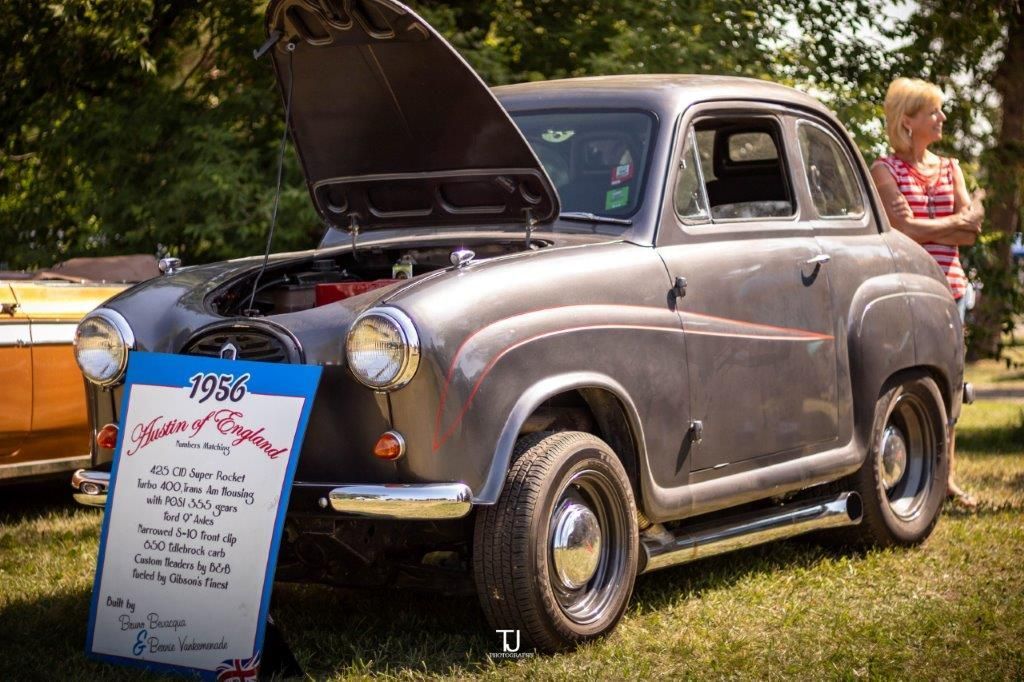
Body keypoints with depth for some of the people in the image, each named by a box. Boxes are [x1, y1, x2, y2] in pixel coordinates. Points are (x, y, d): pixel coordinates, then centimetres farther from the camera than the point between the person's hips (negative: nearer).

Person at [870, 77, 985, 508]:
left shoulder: (949, 169, 15)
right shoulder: (885, 170, -1)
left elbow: (970, 233, 4)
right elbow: (905, 227, -13)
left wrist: (925, 226, -10)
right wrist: (955, 222, -4)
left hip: (949, 287, 5)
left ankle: (945, 476, 16)